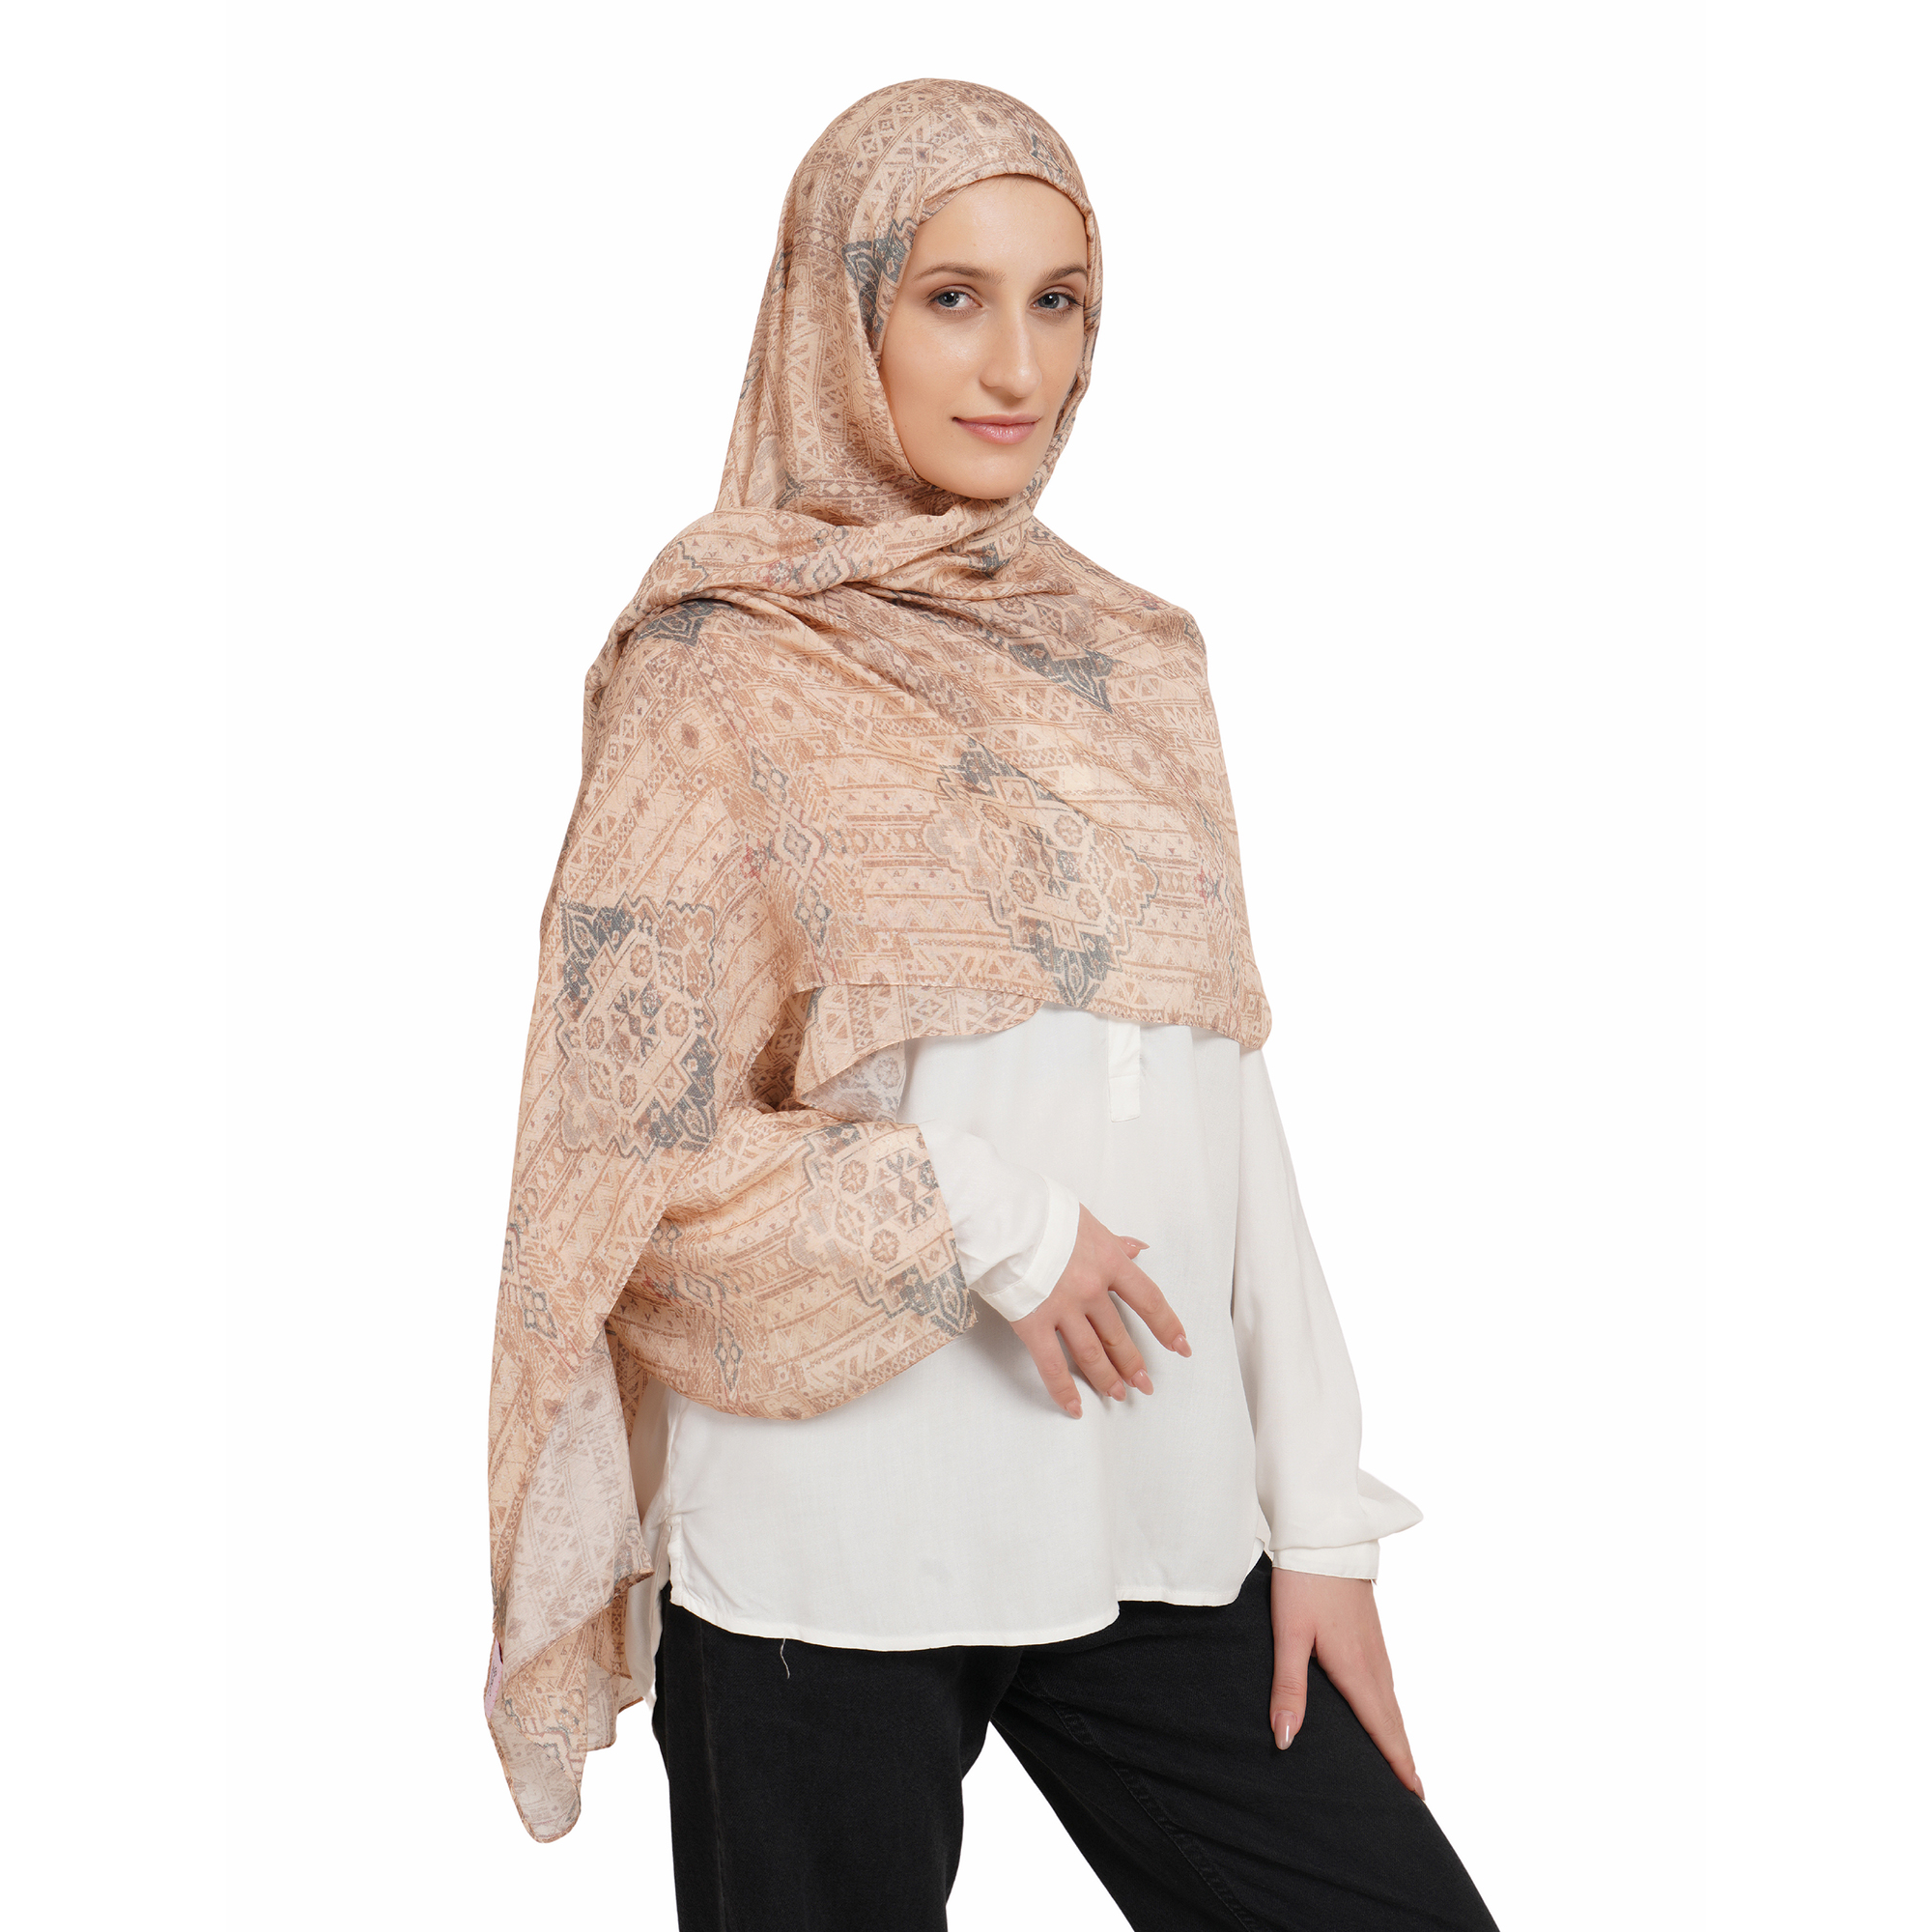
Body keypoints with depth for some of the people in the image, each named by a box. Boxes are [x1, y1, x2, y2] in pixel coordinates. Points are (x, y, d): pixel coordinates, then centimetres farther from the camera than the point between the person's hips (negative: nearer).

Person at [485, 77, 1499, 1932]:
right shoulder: (723, 665, -4)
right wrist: (971, 1216, -16)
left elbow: (1226, 1103, 9)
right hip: (829, 1555, -4)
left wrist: (1320, 1519, 6)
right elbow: (625, 1132, -6)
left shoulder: (1126, 655, 11)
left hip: (1157, 1528, 5)